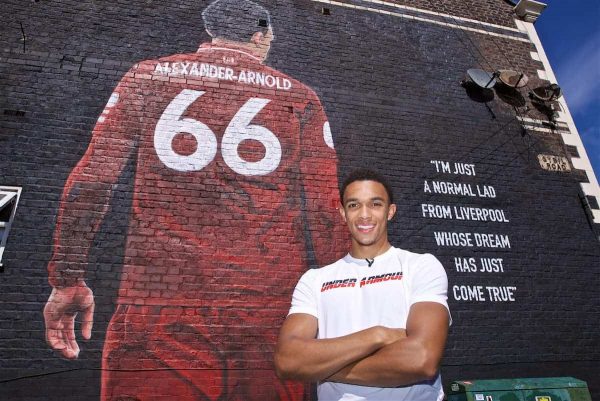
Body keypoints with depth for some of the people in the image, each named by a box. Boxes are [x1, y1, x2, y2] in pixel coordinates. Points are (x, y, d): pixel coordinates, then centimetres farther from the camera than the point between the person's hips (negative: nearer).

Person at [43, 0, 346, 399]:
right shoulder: (299, 97, 7)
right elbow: (325, 209, 2)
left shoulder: (149, 76, 8)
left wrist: (67, 280, 8)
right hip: (271, 308, 1)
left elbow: (91, 180, 1)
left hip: (158, 298, 0)